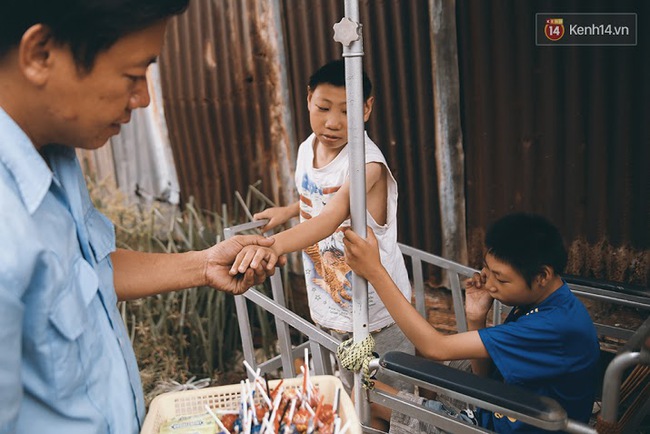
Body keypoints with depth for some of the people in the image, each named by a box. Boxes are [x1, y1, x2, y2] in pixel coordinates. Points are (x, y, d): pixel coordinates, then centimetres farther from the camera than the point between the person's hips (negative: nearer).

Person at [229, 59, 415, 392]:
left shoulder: (366, 160, -26)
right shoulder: (307, 149, -3)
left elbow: (333, 215, -44)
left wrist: (275, 245, -57)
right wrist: (288, 211, 8)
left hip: (380, 305, -6)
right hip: (334, 304, 7)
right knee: (350, 392, 24)